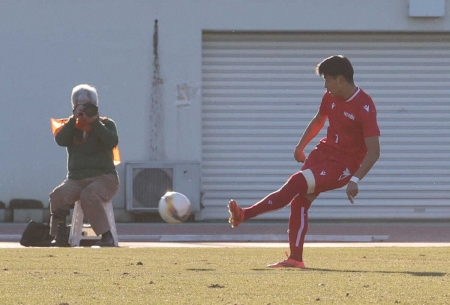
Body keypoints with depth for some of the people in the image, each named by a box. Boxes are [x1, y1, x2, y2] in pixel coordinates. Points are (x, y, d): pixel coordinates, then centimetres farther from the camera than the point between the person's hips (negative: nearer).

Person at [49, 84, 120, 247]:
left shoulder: (106, 124, 9)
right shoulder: (70, 126, 15)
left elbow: (112, 142, -12)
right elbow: (60, 140, -8)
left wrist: (95, 121, -13)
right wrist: (74, 118, -11)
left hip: (103, 177, -3)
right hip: (76, 178, 3)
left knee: (88, 196, -36)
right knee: (58, 195, -28)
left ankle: (106, 236, -31)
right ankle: (60, 236, -24)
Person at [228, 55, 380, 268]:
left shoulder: (364, 107, -21)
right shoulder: (331, 97, 2)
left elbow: (374, 151, -24)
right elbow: (318, 121, 24)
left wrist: (355, 180, -32)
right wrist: (301, 147, 22)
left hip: (344, 165, -7)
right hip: (324, 152, 7)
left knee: (296, 183, -22)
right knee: (300, 198, -7)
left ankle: (245, 215, -24)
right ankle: (295, 258, -4)